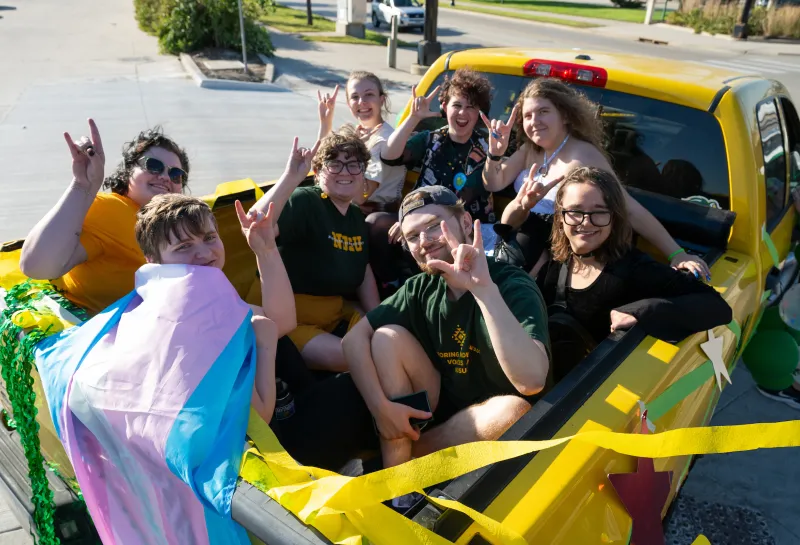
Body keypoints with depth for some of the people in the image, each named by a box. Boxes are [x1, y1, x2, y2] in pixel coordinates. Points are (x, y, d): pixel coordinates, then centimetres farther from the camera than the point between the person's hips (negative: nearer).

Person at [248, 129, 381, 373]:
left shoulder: (356, 216, 7)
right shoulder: (304, 202, -17)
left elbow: (364, 273, 13)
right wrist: (291, 177, -41)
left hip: (336, 313, 8)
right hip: (290, 317, -8)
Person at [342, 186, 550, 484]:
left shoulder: (514, 286, -21)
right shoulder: (421, 288, -4)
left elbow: (531, 380, -38)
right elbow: (354, 339, -7)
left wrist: (484, 289, -44)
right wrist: (380, 406, -20)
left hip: (489, 427, -4)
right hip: (439, 409, 4)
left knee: (515, 409, -37)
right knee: (387, 337, -14)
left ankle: (406, 449, -13)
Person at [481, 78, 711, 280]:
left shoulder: (582, 157, -19)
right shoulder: (530, 149, 5)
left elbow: (629, 208, -25)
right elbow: (494, 184, 8)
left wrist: (676, 254, -31)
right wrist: (495, 152, -13)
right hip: (525, 240, 7)